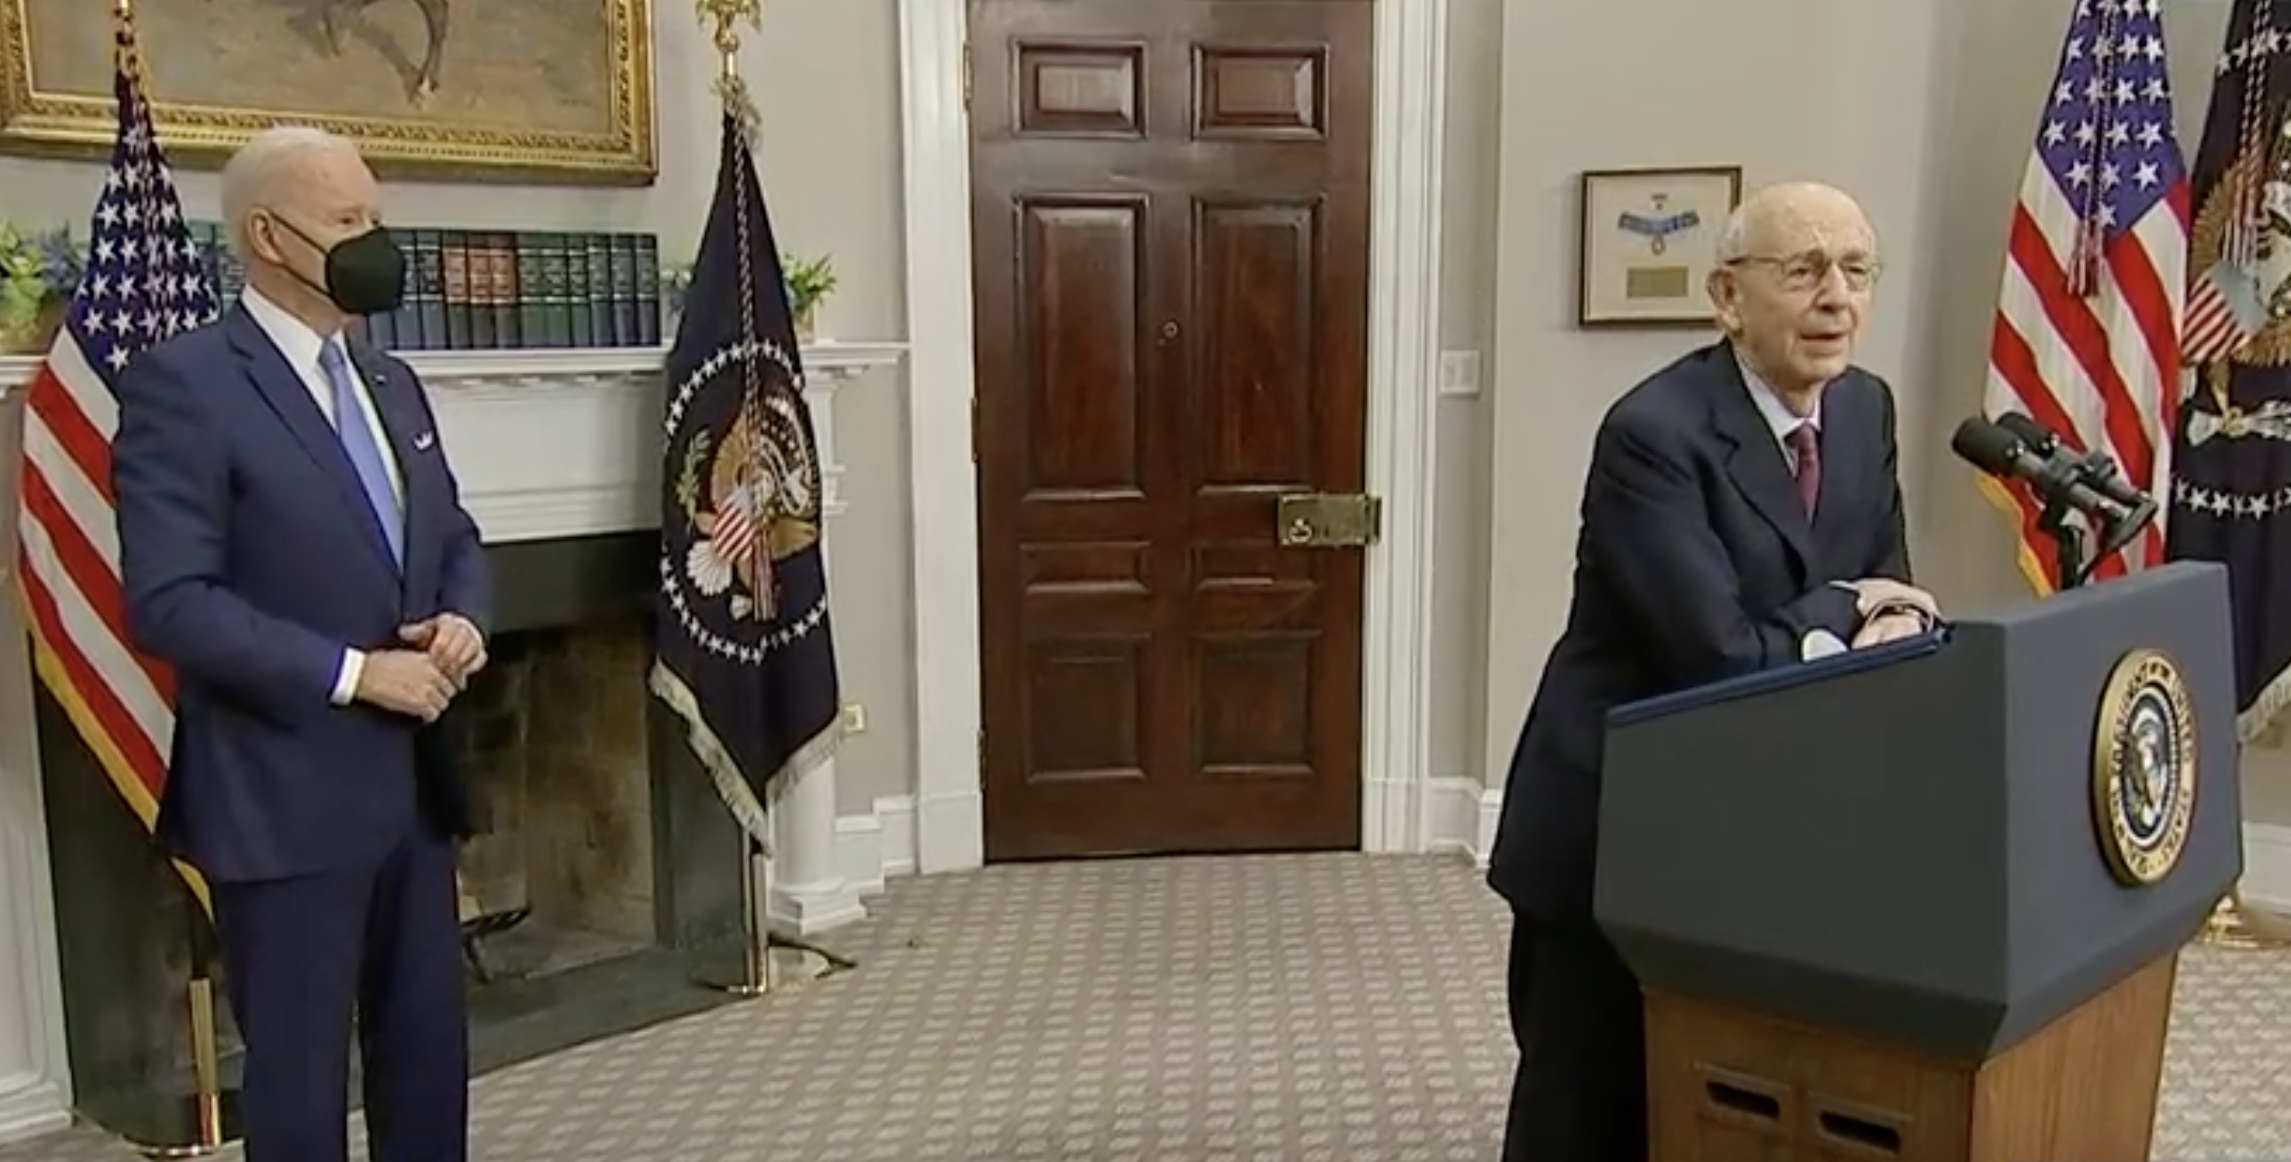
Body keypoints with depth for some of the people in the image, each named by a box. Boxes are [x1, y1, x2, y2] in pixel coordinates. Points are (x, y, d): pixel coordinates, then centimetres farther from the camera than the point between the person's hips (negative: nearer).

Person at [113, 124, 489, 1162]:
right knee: (299, 1076, 8)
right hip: (286, 797, -7)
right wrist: (353, 673, -20)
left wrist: (463, 620, -3)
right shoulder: (185, 382, -12)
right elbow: (169, 603, -19)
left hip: (413, 782, 7)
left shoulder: (391, 384, 12)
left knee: (431, 1051, 18)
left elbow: (454, 538, 19)